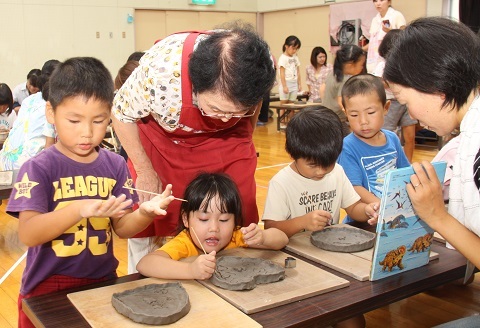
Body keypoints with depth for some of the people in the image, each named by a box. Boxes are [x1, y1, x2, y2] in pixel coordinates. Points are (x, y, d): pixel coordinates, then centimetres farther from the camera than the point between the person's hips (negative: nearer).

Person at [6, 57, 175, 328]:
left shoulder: (115, 165, -1)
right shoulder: (38, 168, -12)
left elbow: (121, 227, 0)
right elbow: (27, 234, -22)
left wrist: (145, 213, -22)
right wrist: (79, 209, -37)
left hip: (102, 282, 4)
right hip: (48, 291, -3)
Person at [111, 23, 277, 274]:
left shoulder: (262, 66, -29)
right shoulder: (158, 72, -39)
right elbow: (121, 114, -16)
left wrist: (245, 148, 7)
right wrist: (145, 172, -10)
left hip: (224, 141, 2)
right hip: (160, 139, -2)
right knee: (147, 226, -2)